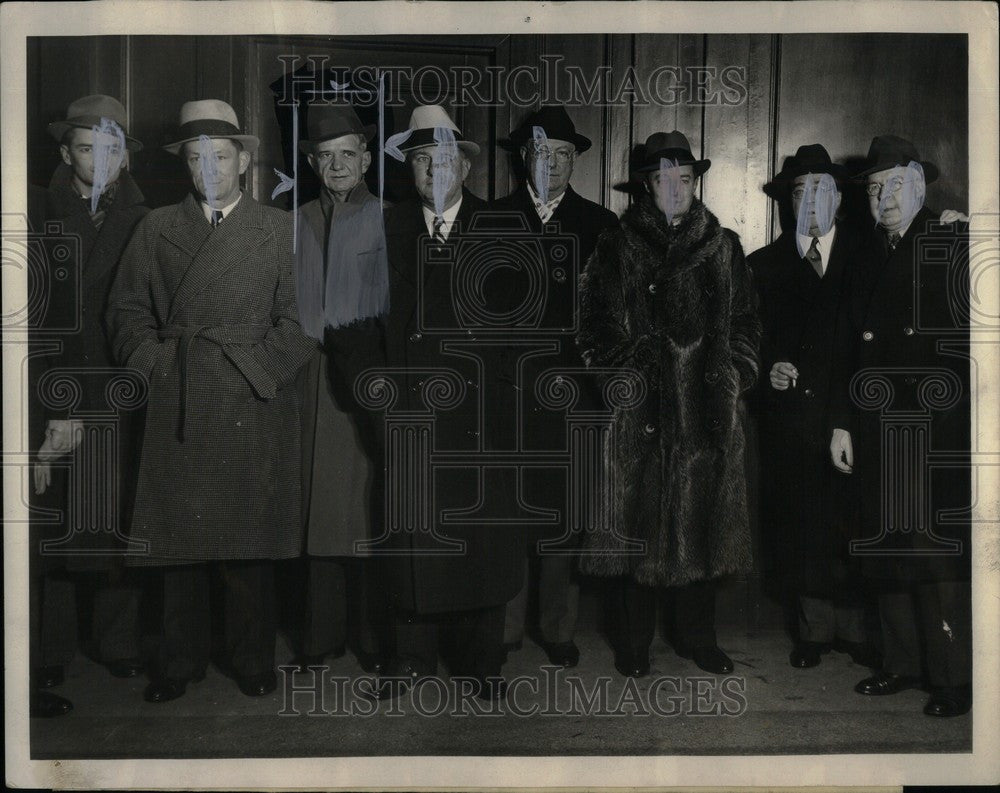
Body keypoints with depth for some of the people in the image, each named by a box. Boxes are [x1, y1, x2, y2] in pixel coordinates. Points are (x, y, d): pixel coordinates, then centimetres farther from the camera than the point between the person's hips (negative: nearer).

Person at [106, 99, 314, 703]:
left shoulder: (280, 229, 7)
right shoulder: (157, 228, 13)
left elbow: (301, 315, 2)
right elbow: (128, 309, 12)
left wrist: (264, 371, -8)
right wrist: (157, 362, -2)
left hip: (254, 406, -1)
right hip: (178, 407, 2)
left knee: (251, 540, 3)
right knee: (179, 538, 4)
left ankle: (253, 661, 18)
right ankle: (182, 661, 18)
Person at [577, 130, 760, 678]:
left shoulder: (723, 247, 12)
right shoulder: (617, 248, 4)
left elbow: (744, 321, 16)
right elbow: (596, 322, 2)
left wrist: (737, 376, 6)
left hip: (709, 407, 3)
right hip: (641, 406, -2)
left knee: (702, 521, 7)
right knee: (638, 519, 1)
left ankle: (697, 637, 22)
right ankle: (633, 644, 13)